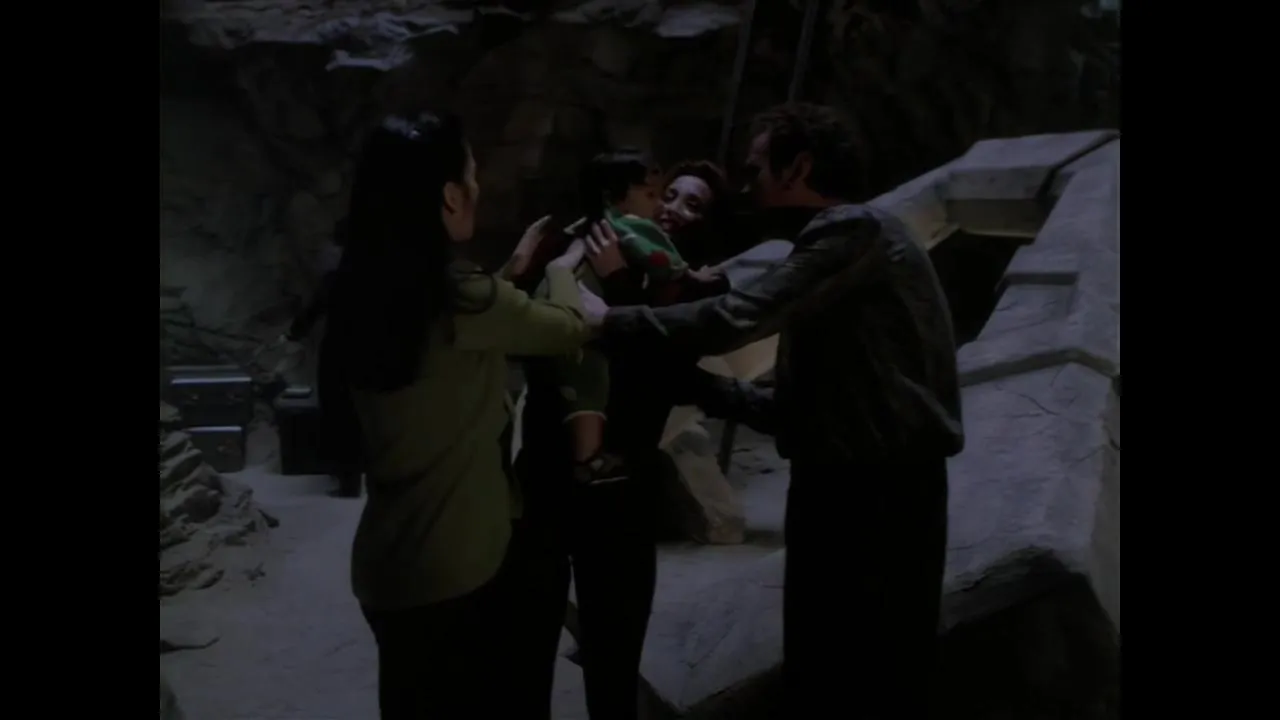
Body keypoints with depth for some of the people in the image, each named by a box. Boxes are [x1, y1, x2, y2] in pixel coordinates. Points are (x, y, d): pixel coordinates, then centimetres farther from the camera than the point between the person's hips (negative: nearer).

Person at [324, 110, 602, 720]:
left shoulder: (364, 292, -2)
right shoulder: (460, 298, -24)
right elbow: (571, 331, -6)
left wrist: (512, 272, 19)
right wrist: (560, 273, 13)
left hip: (388, 561, 7)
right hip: (455, 565, -7)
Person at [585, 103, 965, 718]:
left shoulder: (856, 232, -11)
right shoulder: (834, 246, 18)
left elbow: (732, 321, -21)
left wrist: (604, 324, -12)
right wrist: (697, 387, 11)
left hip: (881, 493, -9)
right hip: (837, 486, 9)